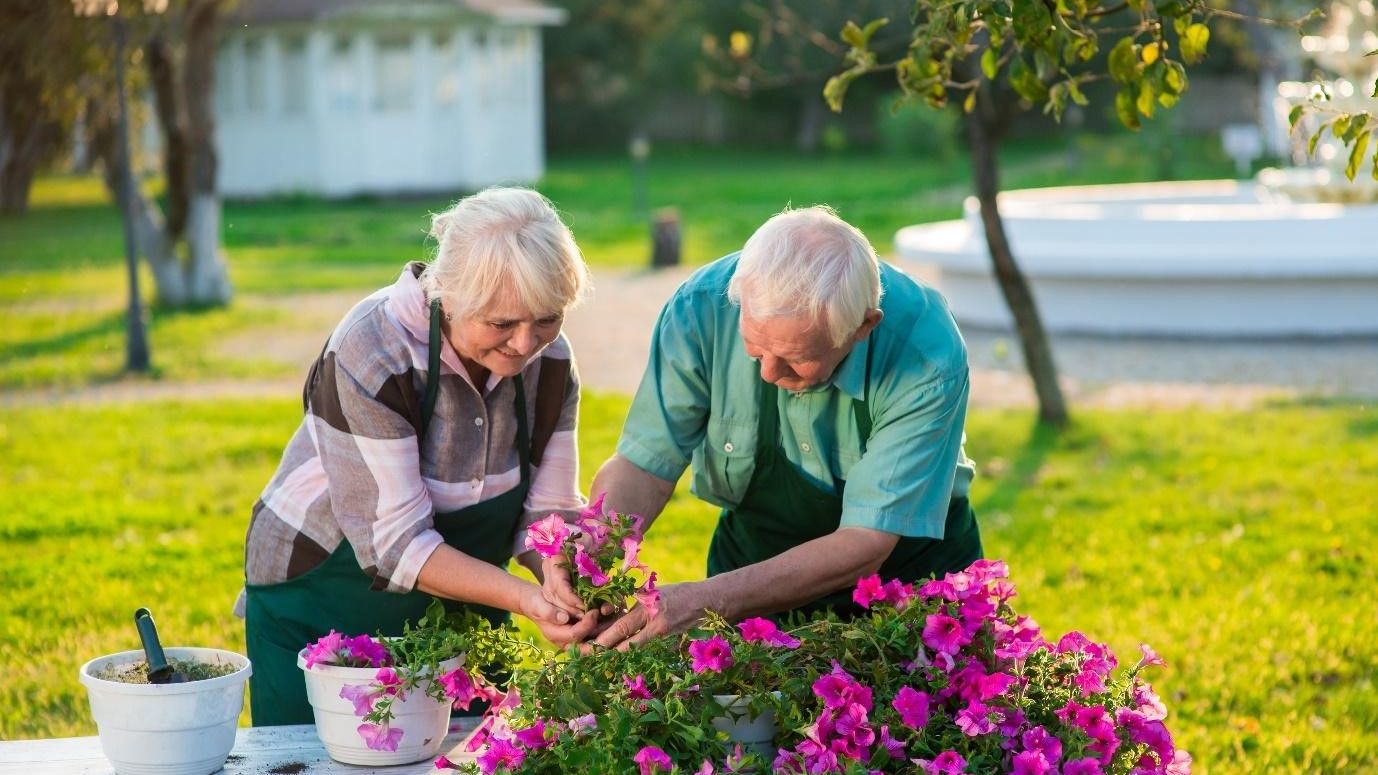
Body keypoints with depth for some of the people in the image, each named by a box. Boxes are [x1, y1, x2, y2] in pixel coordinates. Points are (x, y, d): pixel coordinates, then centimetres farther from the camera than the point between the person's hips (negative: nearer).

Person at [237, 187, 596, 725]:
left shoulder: (550, 362, -12)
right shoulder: (371, 353, -29)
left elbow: (546, 514, -7)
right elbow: (393, 543, -30)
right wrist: (523, 598, -40)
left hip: (456, 607, 5)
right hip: (317, 611, -4)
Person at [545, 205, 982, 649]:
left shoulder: (930, 354, -30)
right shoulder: (701, 308, -22)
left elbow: (864, 546, -29)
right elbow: (646, 466, -12)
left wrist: (707, 601, -40)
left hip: (910, 564, -1)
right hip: (756, 553, 1)